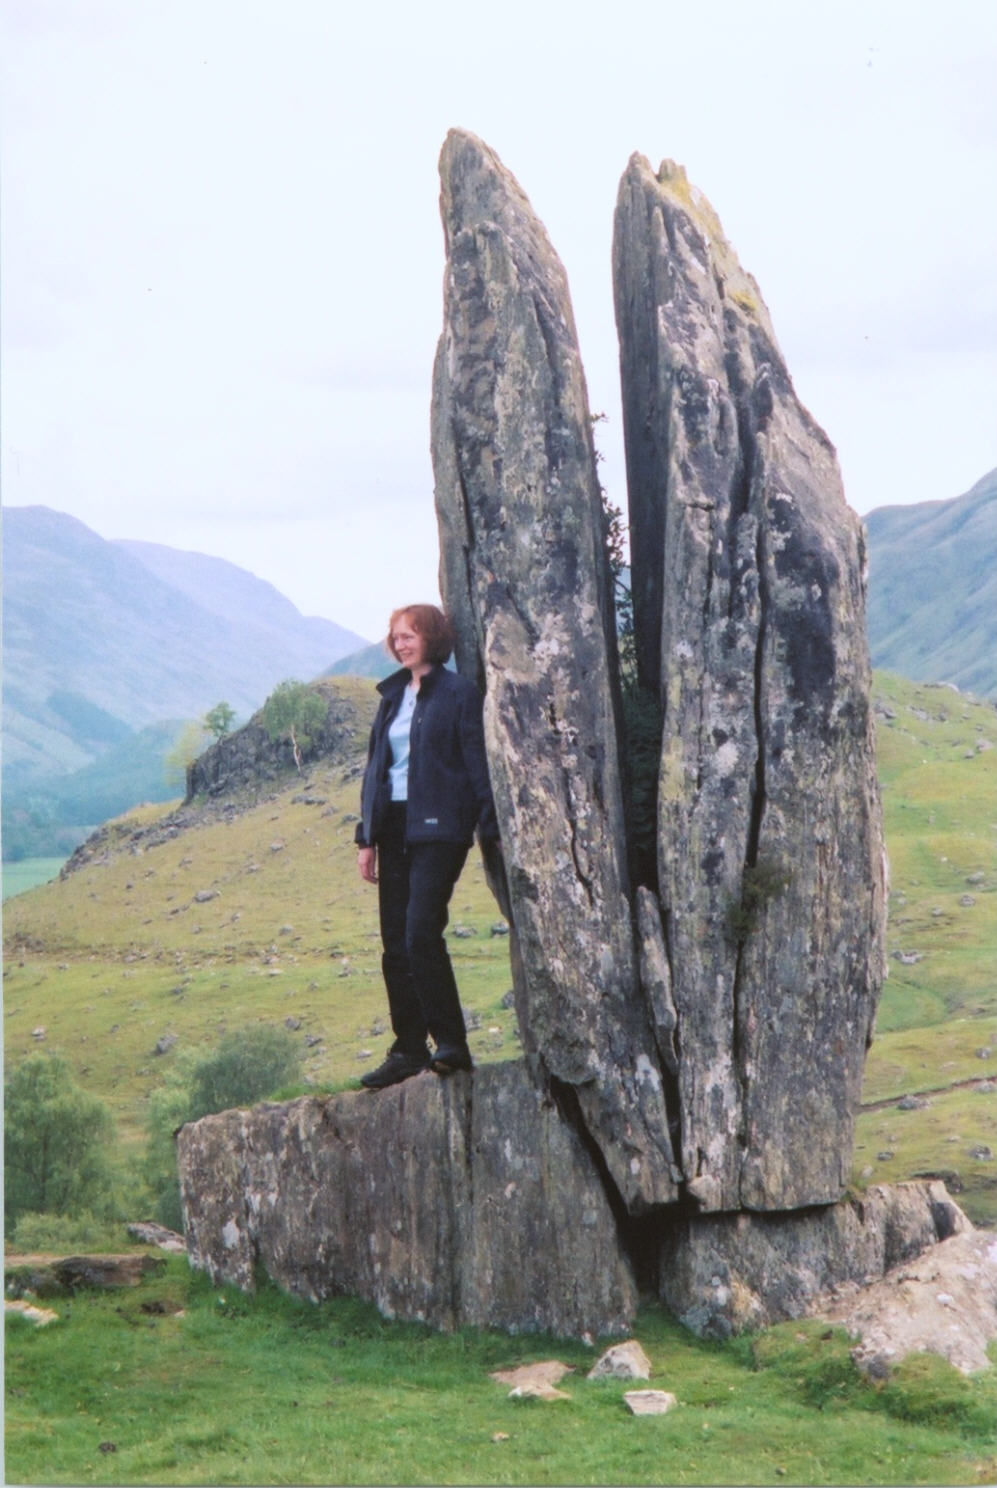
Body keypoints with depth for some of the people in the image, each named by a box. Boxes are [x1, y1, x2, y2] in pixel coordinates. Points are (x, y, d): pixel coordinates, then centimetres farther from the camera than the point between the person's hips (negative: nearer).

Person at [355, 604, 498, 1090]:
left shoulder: (459, 694, -4)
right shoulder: (393, 695, 16)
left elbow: (478, 765, -7)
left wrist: (490, 830, -12)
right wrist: (366, 836, 13)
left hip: (438, 827, -7)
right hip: (395, 826, 7)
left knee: (421, 932, -17)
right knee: (395, 942, 5)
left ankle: (451, 1043, -10)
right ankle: (408, 1050, 11)